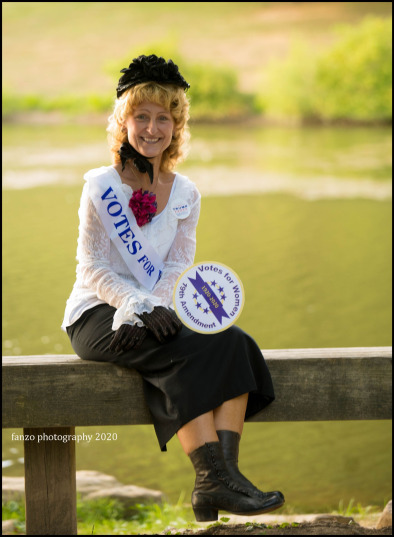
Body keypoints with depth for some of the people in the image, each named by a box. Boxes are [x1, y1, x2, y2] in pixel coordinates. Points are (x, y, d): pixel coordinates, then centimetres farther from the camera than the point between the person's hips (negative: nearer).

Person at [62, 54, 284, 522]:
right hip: (99, 317, -5)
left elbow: (176, 267, 4)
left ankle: (223, 472, -30)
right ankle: (213, 479, -31)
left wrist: (150, 311, -16)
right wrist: (141, 307, -23)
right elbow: (93, 269, -8)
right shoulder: (101, 187, -4)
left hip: (154, 314, 5)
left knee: (235, 342, -21)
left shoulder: (186, 194, 9)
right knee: (191, 352, -30)